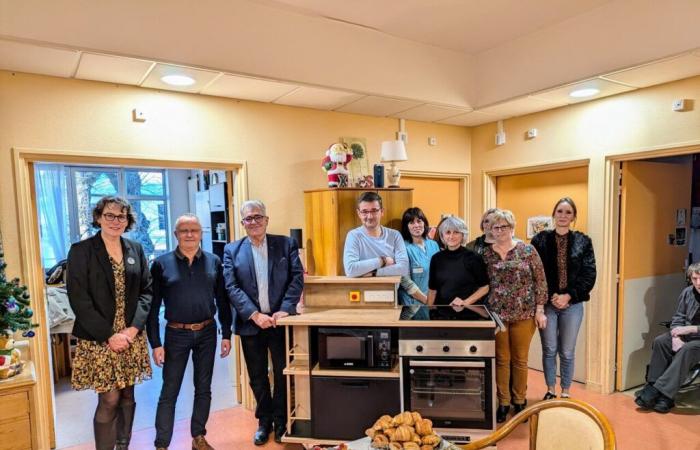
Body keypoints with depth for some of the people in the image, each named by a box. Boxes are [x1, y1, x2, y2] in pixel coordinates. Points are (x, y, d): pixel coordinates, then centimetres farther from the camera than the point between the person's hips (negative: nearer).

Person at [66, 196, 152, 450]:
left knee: (127, 396, 12)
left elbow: (146, 291, 5)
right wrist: (109, 335, -14)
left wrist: (133, 328, -9)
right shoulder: (81, 250, -6)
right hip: (99, 339, -4)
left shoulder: (136, 249, 6)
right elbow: (78, 299, -11)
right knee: (109, 400, -2)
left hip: (131, 337, 4)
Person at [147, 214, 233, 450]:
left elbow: (222, 301, 4)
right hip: (176, 334, -2)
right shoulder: (162, 263, -6)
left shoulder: (214, 262, 0)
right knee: (169, 392, 6)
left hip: (207, 333, 3)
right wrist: (155, 343, -8)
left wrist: (226, 334, 2)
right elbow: (153, 306, -5)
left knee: (203, 389, 14)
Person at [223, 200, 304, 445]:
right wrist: (255, 315, -15)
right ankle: (264, 421, 34)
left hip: (280, 320, -1)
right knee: (257, 377, 14)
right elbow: (232, 287, -5)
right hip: (251, 323, 1)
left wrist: (285, 310, -16)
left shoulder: (286, 244, 2)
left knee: (283, 374, 10)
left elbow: (297, 278, -4)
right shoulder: (232, 250, 3)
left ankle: (281, 421, 30)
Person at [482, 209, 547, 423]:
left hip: (524, 314, -1)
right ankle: (503, 402, 24)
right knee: (501, 359, 9)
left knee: (520, 359, 10)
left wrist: (540, 309, -4)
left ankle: (520, 401, 29)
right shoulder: (486, 255, 2)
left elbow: (540, 281, -1)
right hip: (497, 314, 1)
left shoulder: (527, 250, -2)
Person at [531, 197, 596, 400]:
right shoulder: (540, 239, -1)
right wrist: (551, 296, -12)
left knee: (567, 352, 10)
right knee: (549, 350, 7)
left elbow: (589, 275, -2)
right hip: (547, 303, 0)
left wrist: (568, 296, -11)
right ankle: (550, 390, 24)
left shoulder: (583, 242, 2)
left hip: (572, 304, 1)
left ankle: (565, 393, 25)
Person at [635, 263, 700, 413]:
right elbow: (678, 318, 4)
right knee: (660, 341, -19)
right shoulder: (687, 292, 1)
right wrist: (676, 337, -13)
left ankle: (659, 390, -30)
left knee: (688, 349, -33)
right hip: (687, 334, 6)